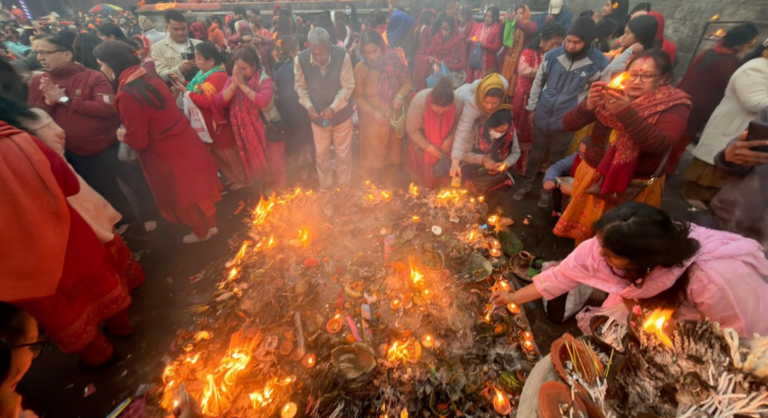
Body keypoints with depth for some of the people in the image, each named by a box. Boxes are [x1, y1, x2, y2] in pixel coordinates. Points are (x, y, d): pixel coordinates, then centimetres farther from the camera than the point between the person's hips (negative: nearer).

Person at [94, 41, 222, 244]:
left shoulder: (126, 95, -23)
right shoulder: (151, 79, 2)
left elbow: (138, 141, -18)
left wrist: (123, 136, 2)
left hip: (167, 152, -8)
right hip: (184, 141, 8)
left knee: (183, 194, 13)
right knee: (195, 187, 21)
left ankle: (201, 232, 33)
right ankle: (209, 224, 38)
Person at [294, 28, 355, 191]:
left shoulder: (342, 56, -22)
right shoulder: (301, 59, -17)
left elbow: (348, 86, -15)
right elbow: (300, 86, -3)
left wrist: (334, 107, -25)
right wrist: (308, 105, -18)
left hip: (341, 113, -1)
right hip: (317, 115, 2)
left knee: (343, 152, 15)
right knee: (321, 154, 15)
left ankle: (345, 186, 39)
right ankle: (325, 187, 38)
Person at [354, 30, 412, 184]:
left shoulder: (394, 60, -10)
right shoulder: (360, 69, -14)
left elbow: (407, 82, -1)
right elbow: (357, 96, -9)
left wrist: (400, 96, -20)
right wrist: (373, 111, -21)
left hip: (393, 116, 3)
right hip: (372, 119, -2)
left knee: (392, 151, 18)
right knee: (372, 154, 11)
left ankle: (389, 183, 41)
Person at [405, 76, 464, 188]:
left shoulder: (458, 102, -27)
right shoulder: (419, 102, -35)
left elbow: (459, 123, -7)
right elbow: (411, 129, -23)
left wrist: (450, 138, -22)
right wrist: (427, 146, -26)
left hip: (444, 141, 2)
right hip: (421, 138, -2)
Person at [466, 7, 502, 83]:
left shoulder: (498, 29, -3)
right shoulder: (478, 26, 12)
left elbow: (496, 47, -9)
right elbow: (469, 39, 17)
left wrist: (484, 45, -21)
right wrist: (471, 40, -7)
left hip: (487, 63, -5)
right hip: (474, 60, 5)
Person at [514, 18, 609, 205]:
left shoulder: (599, 63, -13)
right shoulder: (552, 55, -8)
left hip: (566, 122, -1)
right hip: (542, 117, 2)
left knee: (556, 160, 13)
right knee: (535, 155, 16)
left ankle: (548, 191, 33)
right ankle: (526, 184, 35)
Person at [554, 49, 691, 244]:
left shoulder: (675, 104, -6)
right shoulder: (612, 93, 0)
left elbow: (659, 144, -23)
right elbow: (568, 124, -6)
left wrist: (626, 112, -33)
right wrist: (587, 106, -26)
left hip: (636, 188, -2)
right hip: (593, 179, 2)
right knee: (583, 236, 14)